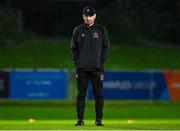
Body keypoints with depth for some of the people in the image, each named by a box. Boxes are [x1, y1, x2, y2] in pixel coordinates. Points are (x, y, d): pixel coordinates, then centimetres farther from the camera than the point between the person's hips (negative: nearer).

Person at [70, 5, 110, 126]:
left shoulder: (101, 29, 6)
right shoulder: (78, 30, 9)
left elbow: (106, 47, 6)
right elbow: (74, 48, 11)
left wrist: (101, 62, -4)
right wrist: (77, 63, 0)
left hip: (97, 68, -1)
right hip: (82, 68, 1)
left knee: (98, 94, -1)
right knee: (81, 94, 0)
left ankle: (99, 120, 3)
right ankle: (80, 119, 4)